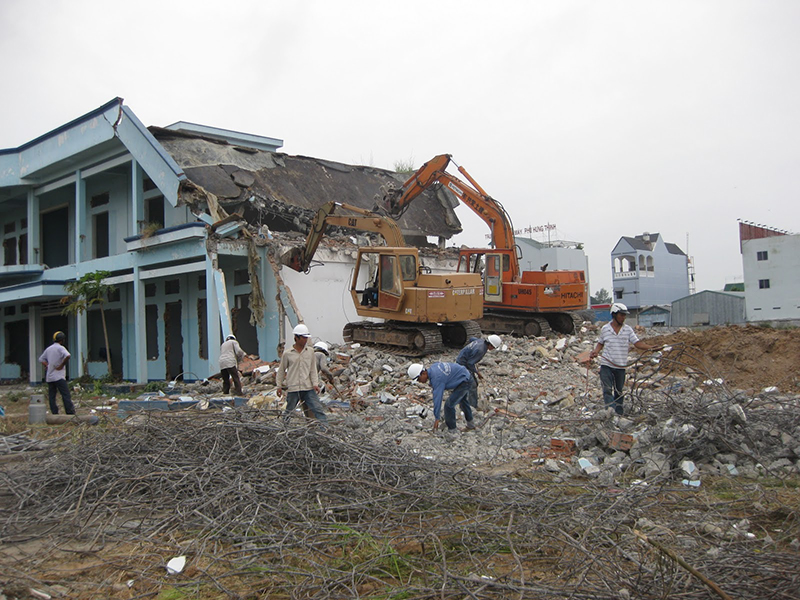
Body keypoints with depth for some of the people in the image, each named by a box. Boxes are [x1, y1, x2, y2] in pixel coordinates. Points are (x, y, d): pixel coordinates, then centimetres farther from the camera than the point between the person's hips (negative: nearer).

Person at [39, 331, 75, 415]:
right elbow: (68, 355, -27)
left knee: (51, 396, 7)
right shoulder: (60, 348, -9)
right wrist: (62, 365, -15)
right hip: (59, 376, -7)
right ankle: (71, 413, -7)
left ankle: (55, 414, 7)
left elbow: (41, 359, 23)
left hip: (49, 377, 7)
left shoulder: (48, 349, 14)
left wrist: (48, 366, 11)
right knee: (66, 395, -5)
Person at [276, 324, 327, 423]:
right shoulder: (287, 354, 0)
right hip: (293, 389, -1)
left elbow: (313, 369, 9)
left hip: (308, 388, 1)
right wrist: (279, 386, 11)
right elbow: (281, 370, 10)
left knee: (317, 408, -6)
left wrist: (315, 383, -1)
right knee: (289, 412, 8)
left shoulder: (310, 351, 6)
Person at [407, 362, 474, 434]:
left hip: (464, 382, -10)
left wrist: (437, 418, -25)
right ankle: (470, 424, 50)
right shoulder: (433, 367, -4)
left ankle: (452, 430, 3)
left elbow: (437, 398, -29)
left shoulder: (436, 378, -29)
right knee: (462, 400, 31)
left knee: (449, 405, -11)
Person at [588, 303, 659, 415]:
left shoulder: (628, 329, 2)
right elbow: (600, 343, 14)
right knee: (607, 389, -12)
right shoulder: (605, 329, 2)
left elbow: (637, 343, -3)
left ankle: (619, 413, 20)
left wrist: (650, 347, -18)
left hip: (621, 366, 2)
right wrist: (595, 351, -4)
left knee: (619, 391, 11)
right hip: (606, 365, -1)